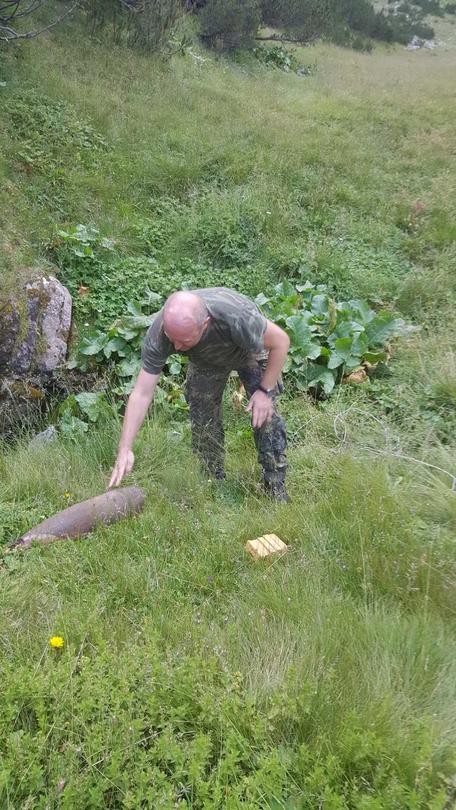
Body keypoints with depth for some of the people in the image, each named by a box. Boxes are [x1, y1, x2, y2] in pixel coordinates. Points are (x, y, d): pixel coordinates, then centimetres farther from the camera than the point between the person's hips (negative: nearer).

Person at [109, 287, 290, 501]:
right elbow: (142, 394, -33)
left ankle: (276, 489, 1)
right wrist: (125, 449, -38)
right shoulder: (158, 333, -38)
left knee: (265, 415, -13)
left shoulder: (237, 317, -46)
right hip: (205, 361, 3)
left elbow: (281, 341, -27)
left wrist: (265, 390, -27)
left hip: (250, 350, -2)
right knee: (202, 422, -2)